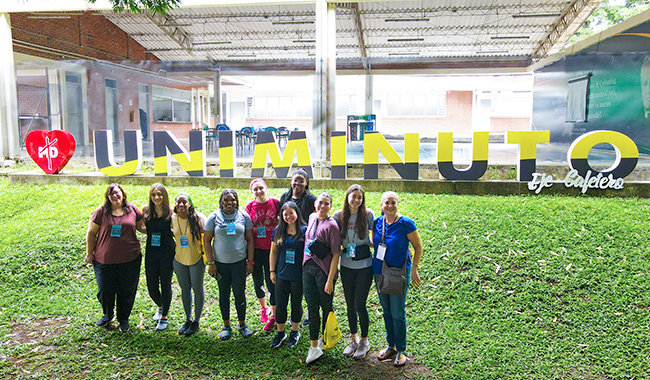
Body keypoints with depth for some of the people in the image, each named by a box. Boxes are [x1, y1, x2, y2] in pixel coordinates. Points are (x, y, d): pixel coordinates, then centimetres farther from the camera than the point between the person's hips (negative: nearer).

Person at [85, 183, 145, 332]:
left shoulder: (133, 209, 1)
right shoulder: (101, 212, -4)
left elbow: (141, 227, 13)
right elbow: (91, 233, 3)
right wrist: (89, 253, 3)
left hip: (130, 259, 1)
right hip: (105, 260, 0)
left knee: (127, 291, 10)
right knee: (105, 291, 9)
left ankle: (123, 319, 31)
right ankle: (108, 315, 38)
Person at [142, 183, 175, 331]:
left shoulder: (171, 212, -7)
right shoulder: (146, 210, 1)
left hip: (167, 253, -3)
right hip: (151, 253, 3)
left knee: (165, 285, 5)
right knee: (152, 287, 8)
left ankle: (164, 317, 25)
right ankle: (160, 307, 41)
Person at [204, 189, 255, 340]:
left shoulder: (244, 216, 2)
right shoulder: (214, 217, -1)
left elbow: (250, 240, 6)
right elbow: (207, 240, 2)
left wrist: (250, 261, 2)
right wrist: (210, 263, -4)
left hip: (239, 262, 0)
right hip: (220, 263, 0)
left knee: (240, 294, 2)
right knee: (224, 295, 9)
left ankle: (242, 324, 21)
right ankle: (226, 326, 25)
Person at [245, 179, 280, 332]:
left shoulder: (275, 203, -5)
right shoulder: (250, 206, 2)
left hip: (271, 249, -3)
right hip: (255, 249, 3)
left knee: (271, 282, 2)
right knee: (257, 282, 13)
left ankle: (274, 316, 19)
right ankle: (263, 308, 39)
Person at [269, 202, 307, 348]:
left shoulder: (304, 230, -7)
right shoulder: (278, 231, 2)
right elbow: (273, 252, 9)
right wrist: (272, 271, 6)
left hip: (298, 276, -2)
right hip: (282, 275, 2)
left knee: (296, 304, 12)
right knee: (280, 305, 9)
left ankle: (294, 332, 31)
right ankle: (280, 332, 28)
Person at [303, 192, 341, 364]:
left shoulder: (331, 225, -12)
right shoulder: (312, 217, 8)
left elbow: (335, 255, -13)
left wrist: (330, 280, -16)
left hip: (324, 269, -5)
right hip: (308, 267, 6)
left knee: (326, 306, 10)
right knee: (312, 307, 6)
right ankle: (314, 346, 12)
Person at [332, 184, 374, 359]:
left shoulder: (367, 214, -6)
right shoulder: (338, 216, -2)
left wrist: (371, 243, -8)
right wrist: (341, 248, -7)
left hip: (364, 266, -2)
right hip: (346, 266, 3)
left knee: (359, 305, 0)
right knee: (350, 305, 12)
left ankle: (364, 341, 22)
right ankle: (354, 339, 33)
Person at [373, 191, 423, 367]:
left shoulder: (405, 224, -14)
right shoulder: (377, 222, -1)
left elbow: (418, 247, -7)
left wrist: (414, 269, -11)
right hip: (379, 273, 5)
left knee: (397, 313, 1)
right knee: (386, 311, 16)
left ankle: (401, 350, 19)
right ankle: (391, 346, 33)